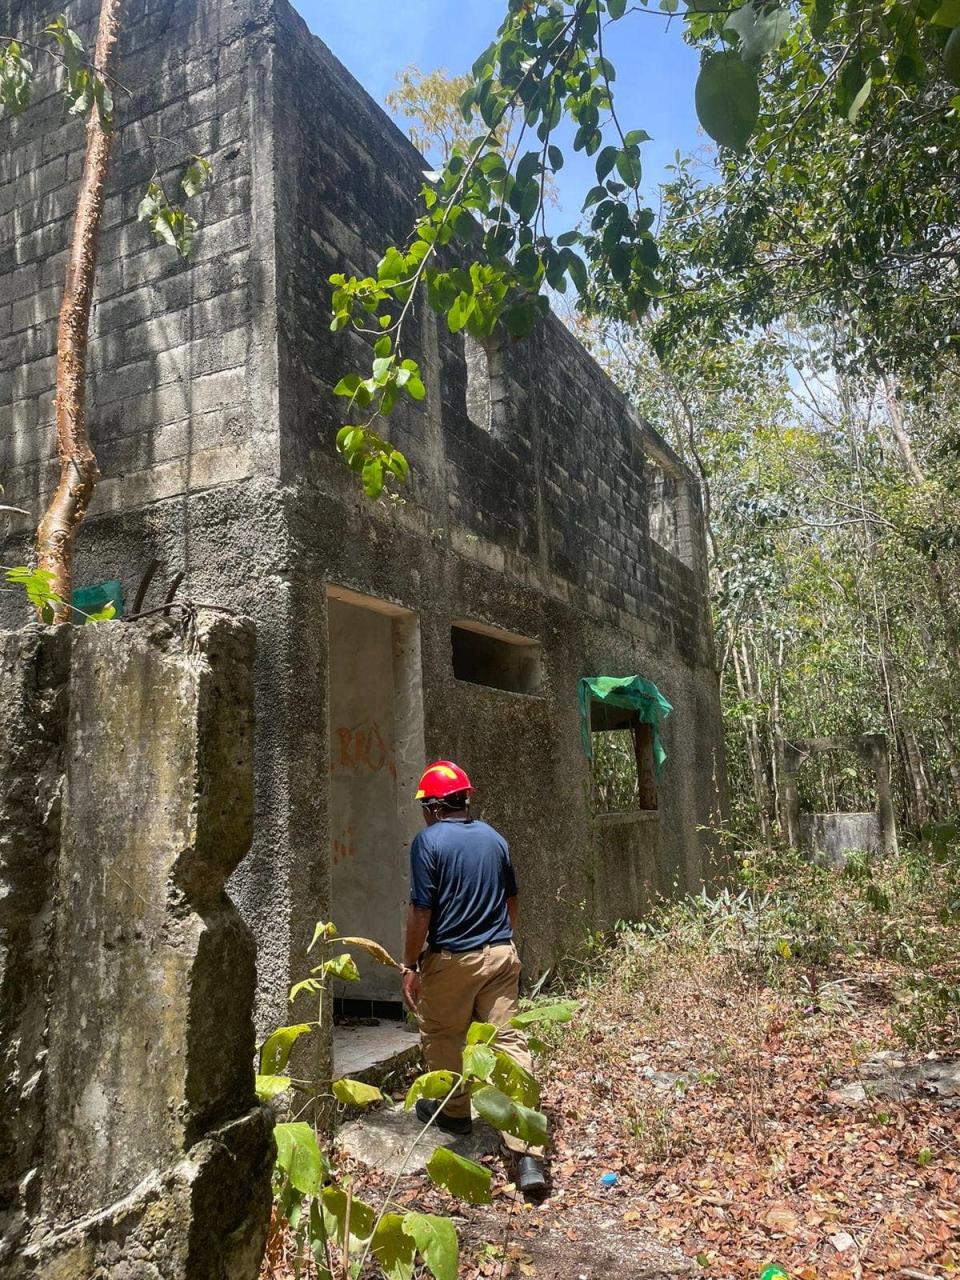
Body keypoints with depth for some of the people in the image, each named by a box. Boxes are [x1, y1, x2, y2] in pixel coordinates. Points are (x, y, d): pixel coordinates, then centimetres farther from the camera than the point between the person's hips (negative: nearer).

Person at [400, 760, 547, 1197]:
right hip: (501, 955, 5)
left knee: (442, 1037, 20)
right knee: (509, 1043, 3)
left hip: (451, 960, -4)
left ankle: (454, 1111, 41)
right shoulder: (494, 837, 6)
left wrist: (410, 966, -5)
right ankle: (528, 1155, -2)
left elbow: (421, 912, -14)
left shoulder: (428, 841, -11)